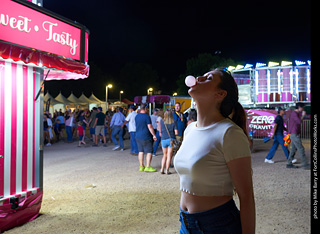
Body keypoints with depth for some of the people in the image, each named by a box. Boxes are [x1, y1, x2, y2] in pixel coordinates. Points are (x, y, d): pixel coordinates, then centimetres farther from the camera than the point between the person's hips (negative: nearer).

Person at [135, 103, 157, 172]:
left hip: (138, 136, 7)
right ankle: (148, 167, -2)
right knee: (149, 152, 0)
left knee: (141, 151, 12)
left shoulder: (137, 116, 9)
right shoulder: (146, 116, -13)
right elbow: (150, 127, -16)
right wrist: (154, 135, -10)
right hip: (146, 137, -7)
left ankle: (141, 166, 16)